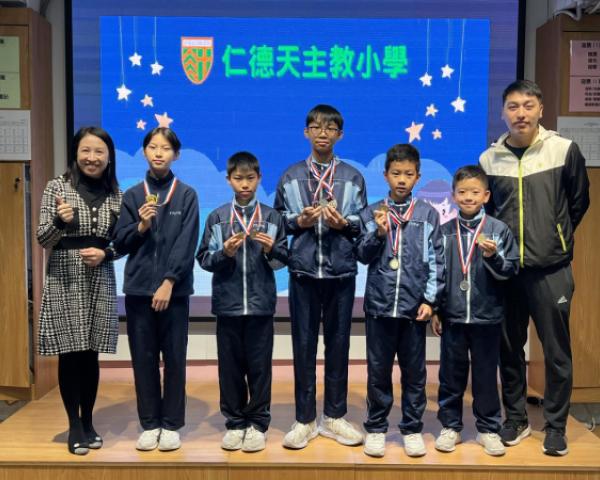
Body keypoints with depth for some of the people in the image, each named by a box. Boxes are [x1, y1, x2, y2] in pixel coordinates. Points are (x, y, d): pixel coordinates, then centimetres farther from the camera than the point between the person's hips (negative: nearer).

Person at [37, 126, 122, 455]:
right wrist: (60, 221, -25)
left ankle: (88, 421, 24)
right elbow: (43, 239, -5)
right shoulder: (57, 187, -2)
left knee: (91, 355, 8)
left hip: (101, 282, 2)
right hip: (64, 281, -2)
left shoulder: (116, 194, 6)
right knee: (69, 355, 2)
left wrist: (105, 253, -10)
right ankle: (74, 426, 16)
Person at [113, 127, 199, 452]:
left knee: (174, 358, 3)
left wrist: (169, 282, -14)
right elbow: (120, 243, 6)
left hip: (175, 289, -2)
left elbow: (186, 244, -7)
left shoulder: (186, 195, 0)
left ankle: (171, 425, 15)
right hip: (138, 288, 2)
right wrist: (141, 226, -12)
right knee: (143, 358, 7)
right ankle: (150, 425, 18)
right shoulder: (132, 196, 7)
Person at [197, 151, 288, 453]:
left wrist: (271, 250, -17)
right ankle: (235, 423, 21)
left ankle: (258, 424, 18)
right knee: (230, 366, 8)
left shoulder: (271, 217, 3)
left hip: (261, 303, -1)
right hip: (228, 304, 1)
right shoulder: (217, 217, 4)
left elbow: (284, 259, 2)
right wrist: (224, 253, -16)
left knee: (259, 366, 6)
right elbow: (203, 259, 1)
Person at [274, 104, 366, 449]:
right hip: (304, 271, 0)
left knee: (338, 343, 7)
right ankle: (305, 420, 15)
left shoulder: (353, 177, 7)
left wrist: (342, 222, -15)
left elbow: (362, 224, 5)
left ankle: (335, 417, 21)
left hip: (341, 271, 0)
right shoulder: (291, 176, 8)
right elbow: (279, 222, 8)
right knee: (304, 345, 4)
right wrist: (301, 221, -11)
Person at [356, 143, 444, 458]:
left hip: (414, 304, 0)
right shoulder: (372, 213, 4)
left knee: (414, 371, 9)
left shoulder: (428, 214, 3)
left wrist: (430, 300, -4)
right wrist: (379, 233, -14)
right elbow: (363, 255, 2)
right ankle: (376, 428, 22)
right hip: (379, 304, 0)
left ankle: (412, 429, 23)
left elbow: (436, 261, 2)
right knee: (378, 370, 8)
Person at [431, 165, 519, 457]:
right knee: (451, 375, 10)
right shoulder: (444, 232, 3)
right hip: (452, 317, 1)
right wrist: (434, 310, 4)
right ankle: (450, 426, 24)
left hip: (487, 317, -1)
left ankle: (488, 429, 23)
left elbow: (510, 271, -2)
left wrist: (493, 256, -20)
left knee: (486, 375, 9)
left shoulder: (499, 230, -2)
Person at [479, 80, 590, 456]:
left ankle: (556, 426, 21)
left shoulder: (565, 150, -5)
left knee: (557, 351, 5)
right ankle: (516, 418, 27)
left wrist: (557, 238, 12)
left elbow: (579, 202, 8)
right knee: (509, 349, 11)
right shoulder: (489, 158, 2)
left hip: (552, 269, -2)